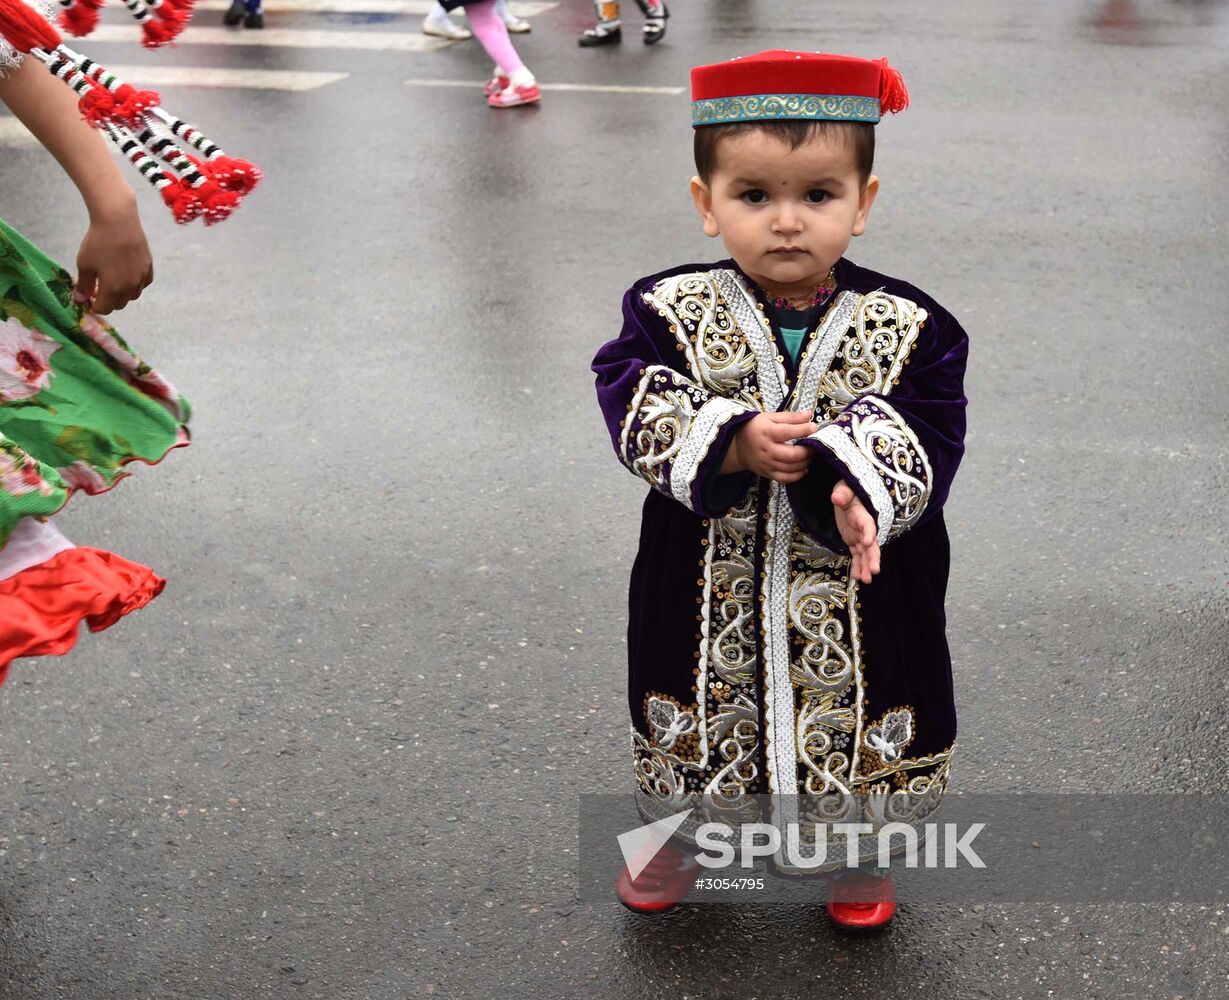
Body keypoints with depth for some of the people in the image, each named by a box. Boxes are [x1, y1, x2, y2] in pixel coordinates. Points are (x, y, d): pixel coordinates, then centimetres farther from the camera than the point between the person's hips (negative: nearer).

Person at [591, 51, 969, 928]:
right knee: (697, 720, 21)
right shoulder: (670, 312, -8)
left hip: (855, 597, 0)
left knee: (856, 739, 17)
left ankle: (854, 854, 48)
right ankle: (673, 832, 51)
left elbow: (926, 443, -16)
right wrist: (734, 445, -33)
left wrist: (856, 483, -35)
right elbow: (638, 416, -18)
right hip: (709, 587, 0)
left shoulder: (908, 328, -9)